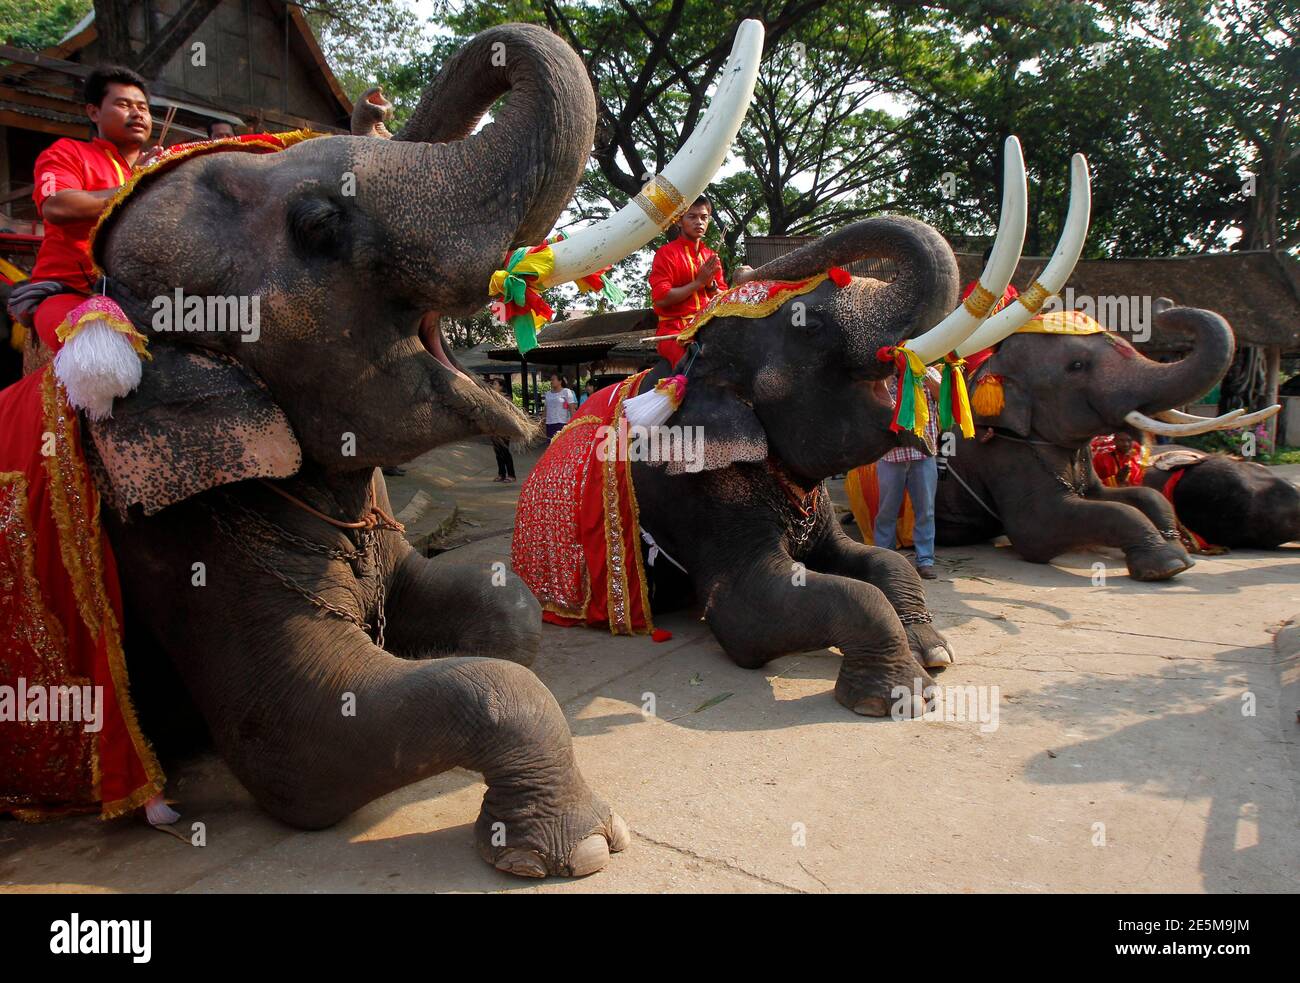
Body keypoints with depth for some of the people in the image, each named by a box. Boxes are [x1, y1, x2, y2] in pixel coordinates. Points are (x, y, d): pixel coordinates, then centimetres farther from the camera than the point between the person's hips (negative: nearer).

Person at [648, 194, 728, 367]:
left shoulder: (711, 256, 18)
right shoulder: (667, 253, 1)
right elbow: (661, 299, -11)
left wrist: (710, 285, -3)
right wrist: (699, 282, -9)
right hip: (675, 329, -6)